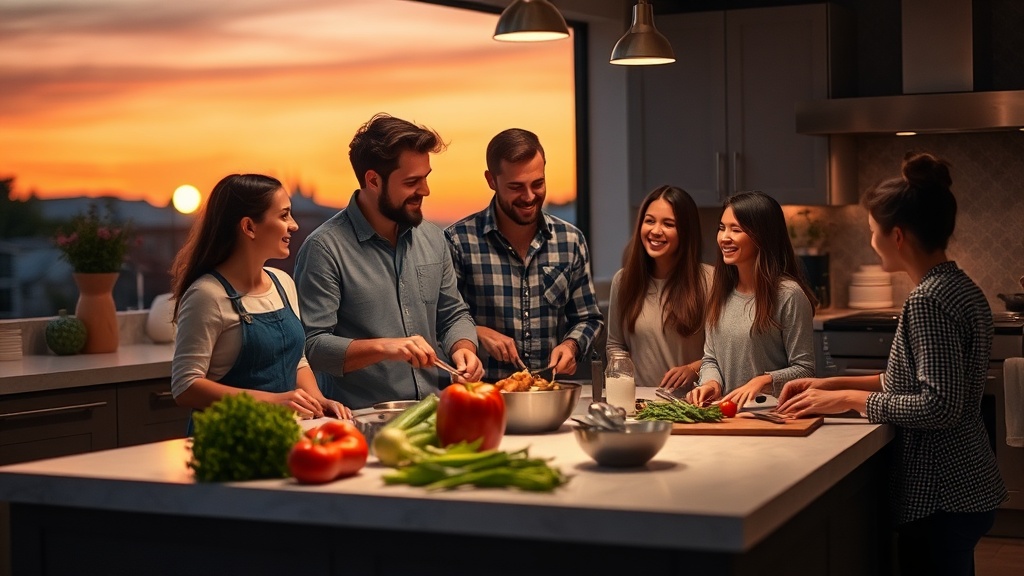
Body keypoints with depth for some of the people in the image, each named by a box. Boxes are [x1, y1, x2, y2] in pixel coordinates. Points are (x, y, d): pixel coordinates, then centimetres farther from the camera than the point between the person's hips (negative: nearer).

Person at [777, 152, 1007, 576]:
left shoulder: (928, 301, -20)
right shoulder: (958, 287, 10)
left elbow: (939, 406, -24)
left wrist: (850, 399, -15)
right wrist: (834, 383, 12)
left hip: (941, 496, -10)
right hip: (965, 486, 10)